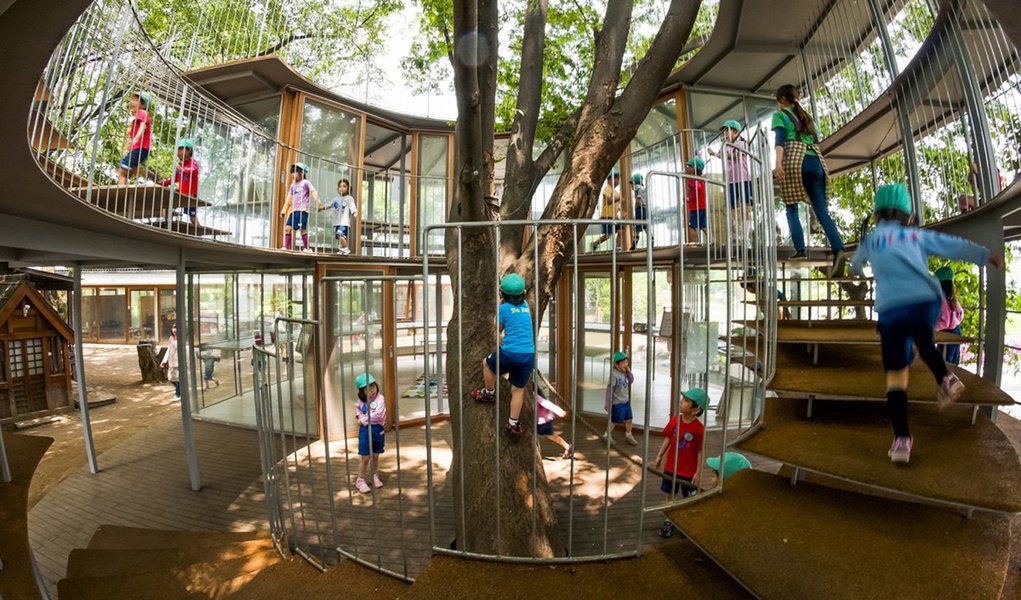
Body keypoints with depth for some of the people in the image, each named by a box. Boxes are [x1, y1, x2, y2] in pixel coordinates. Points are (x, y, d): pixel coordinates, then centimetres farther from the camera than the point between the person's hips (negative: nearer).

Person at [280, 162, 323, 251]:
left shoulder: (305, 182, 5)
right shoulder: (293, 185, 24)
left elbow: (314, 192, -7)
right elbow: (289, 199, 26)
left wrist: (318, 203, -22)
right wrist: (284, 210, 21)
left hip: (302, 210, -7)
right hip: (293, 210, 7)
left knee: (303, 229, -10)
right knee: (287, 227, -3)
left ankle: (306, 248, -2)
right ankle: (286, 247, 0)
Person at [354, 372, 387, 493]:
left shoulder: (380, 398, -14)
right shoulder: (361, 400, 0)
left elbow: (378, 415, -24)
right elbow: (357, 408, 22)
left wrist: (363, 420, -15)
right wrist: (359, 416, 2)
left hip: (378, 429, -1)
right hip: (365, 430, 2)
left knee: (375, 456, 13)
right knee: (365, 458, 4)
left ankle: (375, 477, 32)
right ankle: (360, 480, 21)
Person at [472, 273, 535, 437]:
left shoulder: (503, 308, -3)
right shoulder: (525, 305, 11)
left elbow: (498, 329, 9)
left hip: (510, 354, -4)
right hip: (529, 356, 4)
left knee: (487, 363, 25)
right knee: (518, 390, 15)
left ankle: (489, 393, 38)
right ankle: (513, 425, 20)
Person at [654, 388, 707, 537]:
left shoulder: (699, 428, -20)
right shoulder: (674, 420, -8)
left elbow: (700, 452, -13)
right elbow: (667, 439, 3)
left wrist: (698, 472, -10)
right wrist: (660, 456, 3)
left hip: (688, 471, -3)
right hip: (671, 468, 4)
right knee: (670, 495, 16)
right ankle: (668, 522, 33)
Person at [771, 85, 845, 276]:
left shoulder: (779, 114, 12)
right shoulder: (807, 117, 30)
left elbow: (780, 140, -6)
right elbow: (816, 141, 27)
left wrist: (778, 163, -19)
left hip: (795, 160, -5)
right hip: (816, 161, 5)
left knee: (792, 208, -1)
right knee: (821, 209, -3)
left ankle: (800, 250, -13)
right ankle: (838, 249, -20)